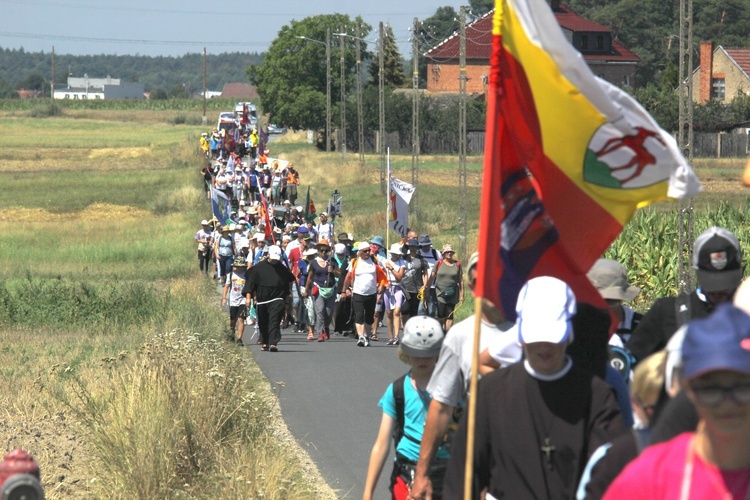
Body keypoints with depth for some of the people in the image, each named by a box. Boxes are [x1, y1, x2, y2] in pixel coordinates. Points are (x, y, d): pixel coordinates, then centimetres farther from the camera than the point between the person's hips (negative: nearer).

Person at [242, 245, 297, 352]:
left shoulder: (283, 269, 3)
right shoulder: (258, 267, 0)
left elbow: (290, 281, 18)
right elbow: (250, 282, 2)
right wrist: (248, 296, -4)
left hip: (276, 300, -1)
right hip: (262, 300, 1)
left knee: (274, 322, -15)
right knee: (263, 323, 11)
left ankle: (273, 343, -21)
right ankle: (264, 343, 27)